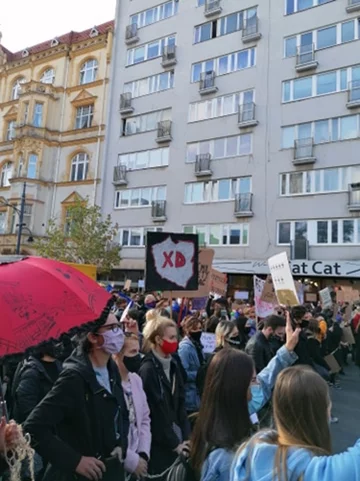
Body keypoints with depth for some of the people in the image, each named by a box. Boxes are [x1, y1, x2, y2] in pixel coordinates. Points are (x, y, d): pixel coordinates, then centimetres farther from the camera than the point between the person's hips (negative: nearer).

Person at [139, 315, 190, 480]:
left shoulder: (173, 365, 4)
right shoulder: (148, 369, -18)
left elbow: (180, 403, 4)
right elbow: (156, 412, -17)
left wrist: (186, 437, -2)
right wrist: (174, 443, -11)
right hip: (159, 445, -6)